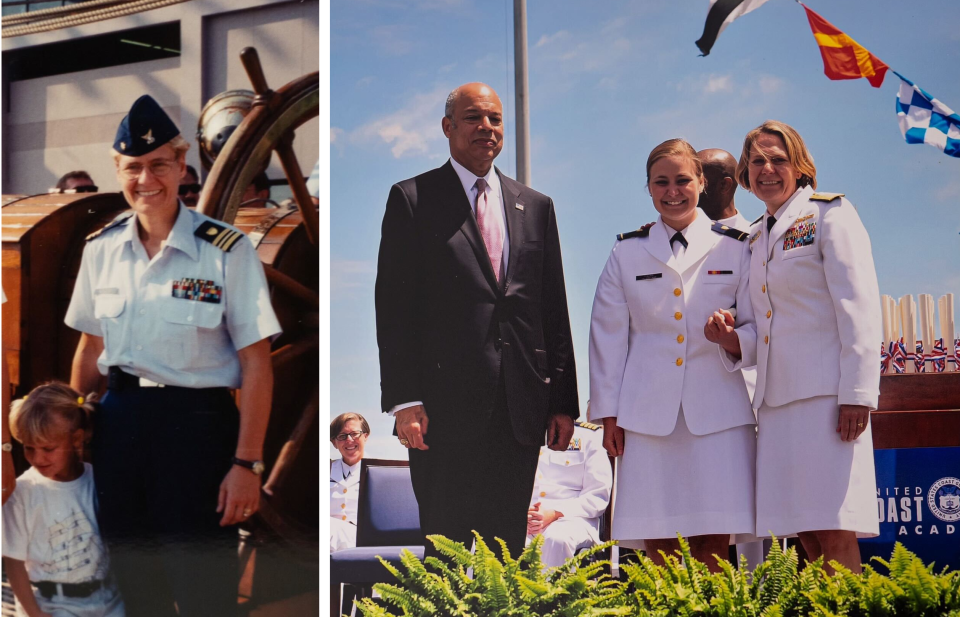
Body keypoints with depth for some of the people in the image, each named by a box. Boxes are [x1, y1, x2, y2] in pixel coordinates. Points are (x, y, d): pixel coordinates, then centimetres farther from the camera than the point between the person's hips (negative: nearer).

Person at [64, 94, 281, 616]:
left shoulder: (226, 251, -11)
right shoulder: (101, 249, 4)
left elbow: (257, 364, -11)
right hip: (118, 423, 5)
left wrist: (246, 463, -14)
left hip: (196, 422, -5)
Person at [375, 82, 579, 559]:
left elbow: (554, 309, 14)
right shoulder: (413, 199, 3)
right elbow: (394, 306, -3)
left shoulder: (535, 207, 15)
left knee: (507, 546, 8)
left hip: (522, 410, 4)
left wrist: (563, 402, 8)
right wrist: (404, 400, -11)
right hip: (446, 406, -4)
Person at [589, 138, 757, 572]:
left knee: (714, 544, -6)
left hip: (717, 411, -1)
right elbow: (607, 335, 13)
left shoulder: (733, 248, 10)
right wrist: (608, 414, 7)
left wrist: (733, 339, -13)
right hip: (649, 413, 1)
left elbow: (759, 329, 10)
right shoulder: (627, 252, 13)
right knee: (658, 544, -4)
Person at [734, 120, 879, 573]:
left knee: (835, 535, -12)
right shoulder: (757, 237, 21)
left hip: (826, 392, -6)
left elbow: (859, 306, -8)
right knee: (806, 535, 1)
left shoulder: (830, 213, 1)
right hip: (777, 397, 6)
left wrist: (857, 393, -16)